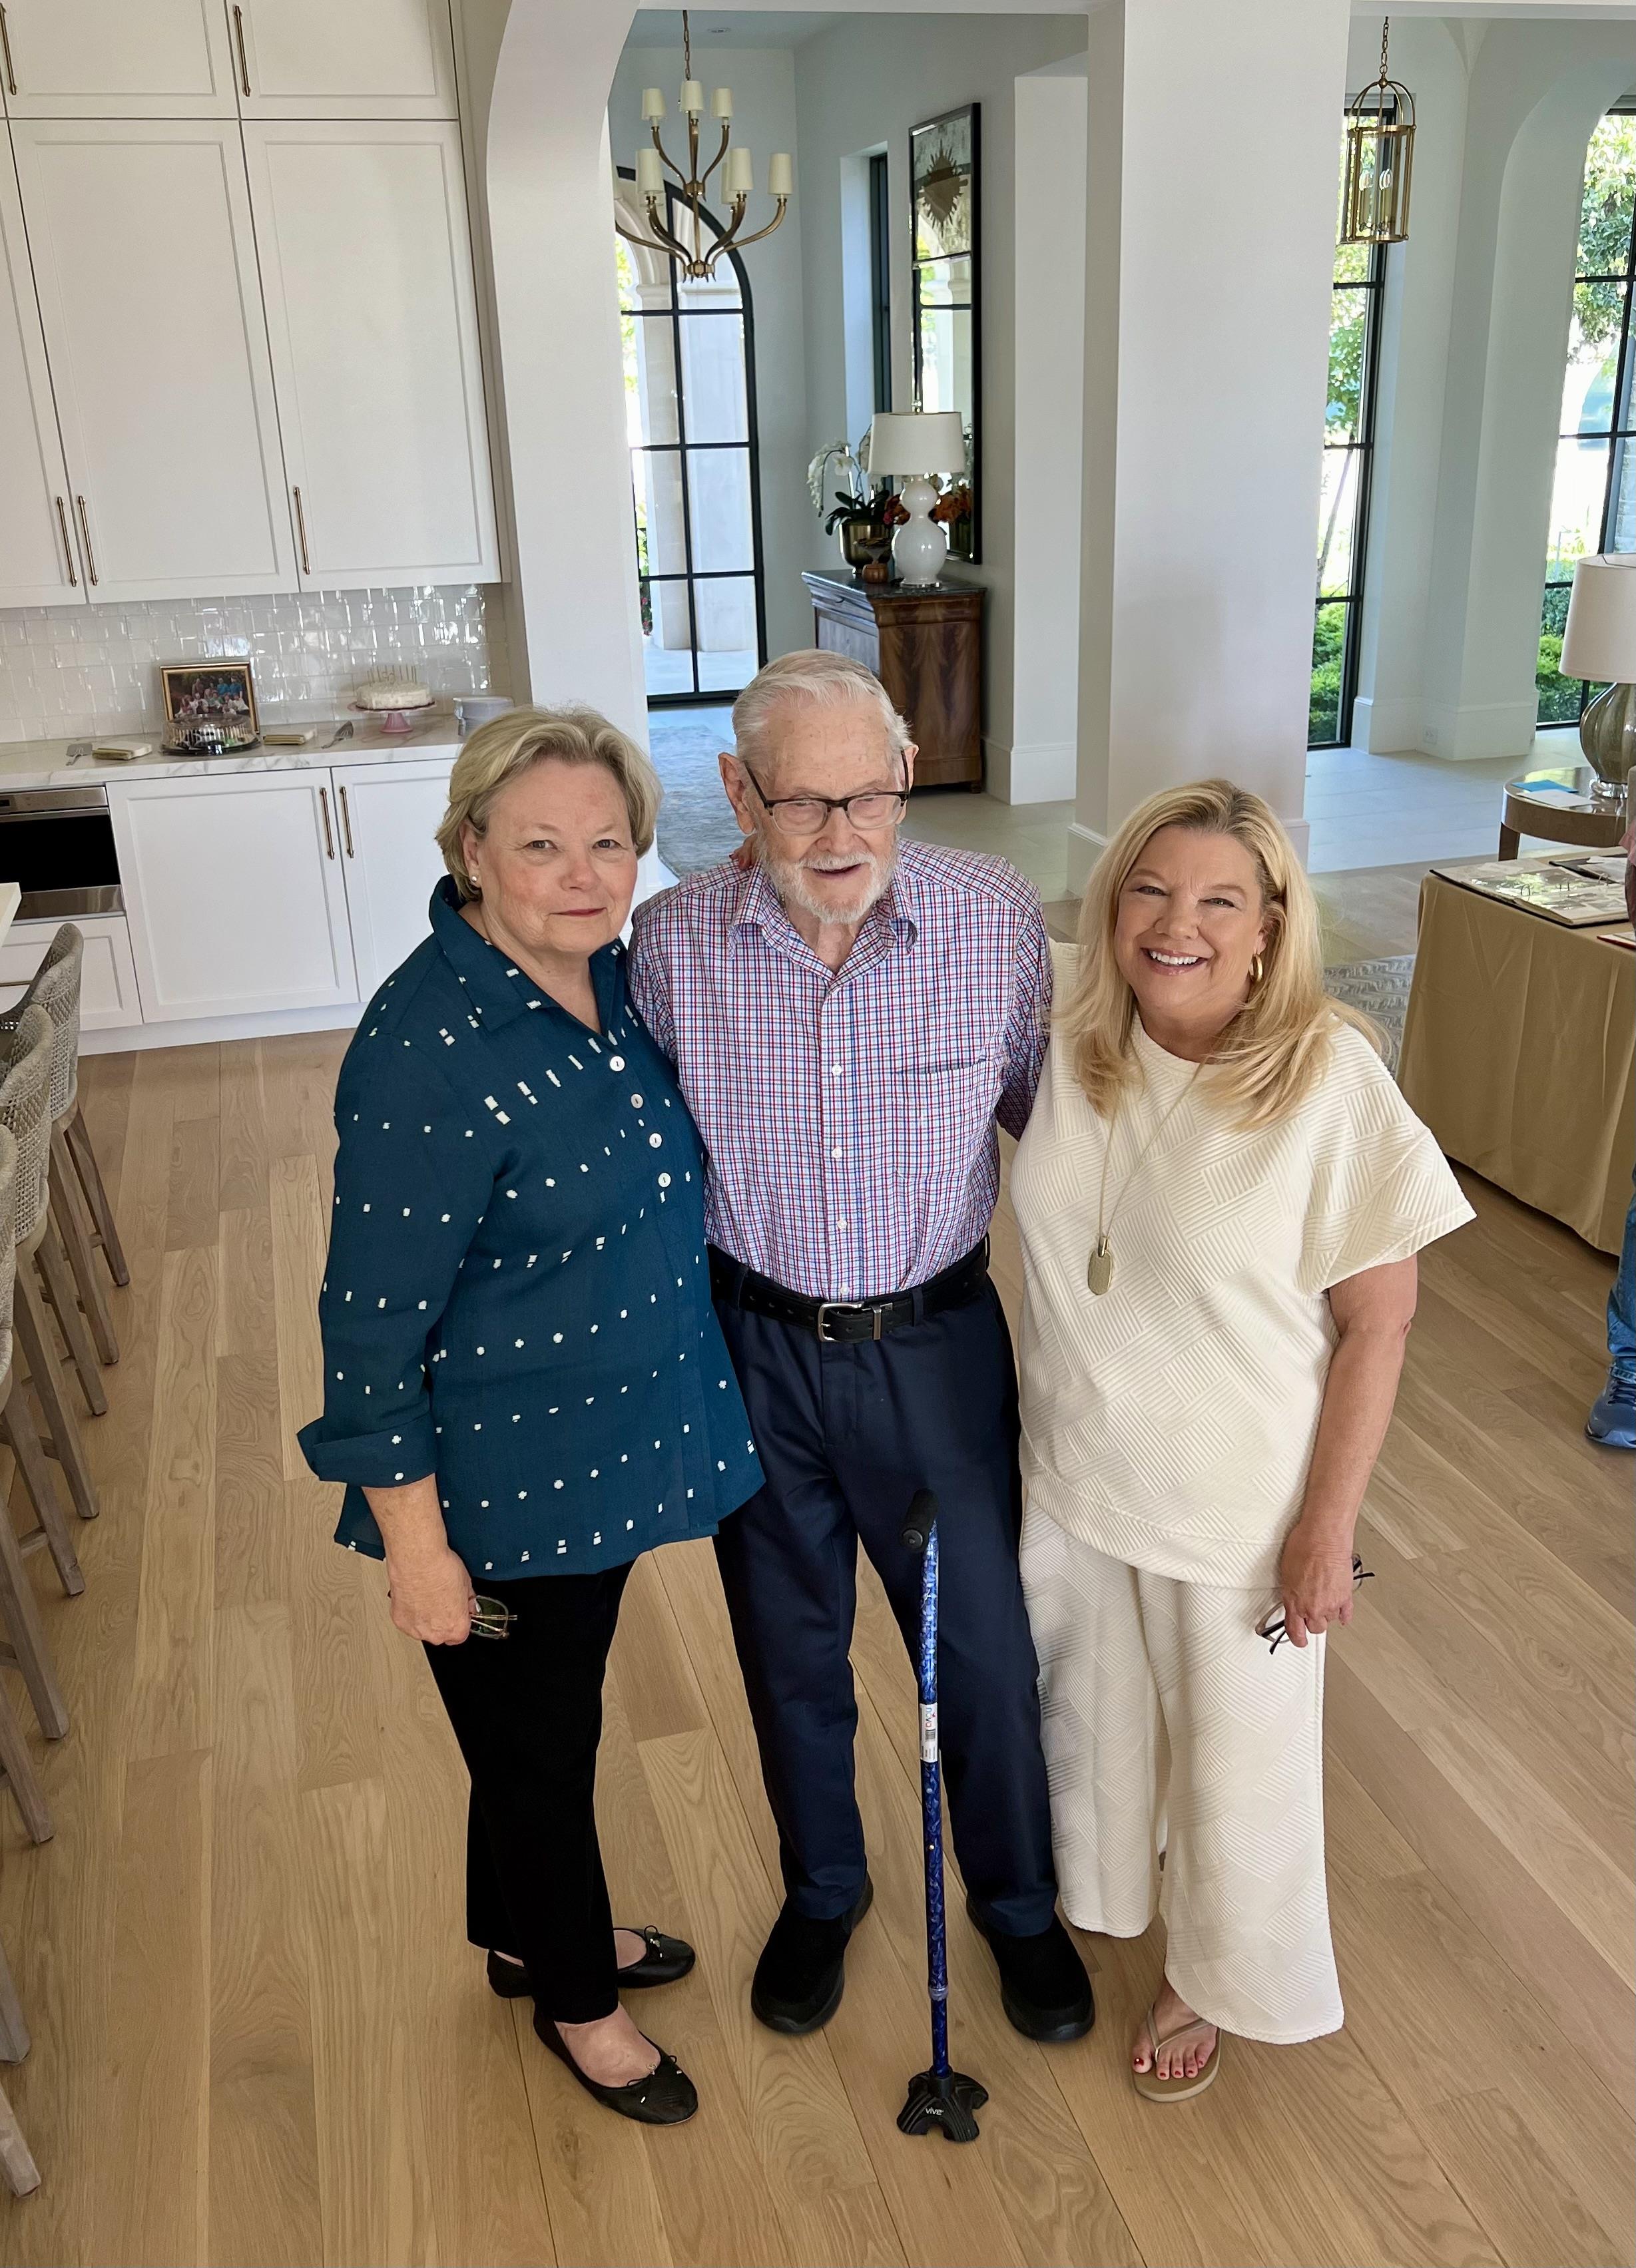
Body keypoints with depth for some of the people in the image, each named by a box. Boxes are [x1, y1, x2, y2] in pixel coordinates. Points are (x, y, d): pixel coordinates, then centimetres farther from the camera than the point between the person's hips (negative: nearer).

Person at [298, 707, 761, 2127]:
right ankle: (576, 1998, 44)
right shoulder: (427, 1054, -29)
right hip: (496, 1490, -7)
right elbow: (375, 1320, -23)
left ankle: (530, 1929, 54)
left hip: (603, 1454, 8)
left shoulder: (607, 971, -4)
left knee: (552, 1711, 28)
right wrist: (416, 1544, -19)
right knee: (537, 1738, 16)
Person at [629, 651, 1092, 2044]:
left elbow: (1051, 1120, -1)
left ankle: (1019, 1899, 44)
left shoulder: (999, 919, -14)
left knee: (987, 1641, 14)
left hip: (937, 1343, 0)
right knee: (790, 1645, 20)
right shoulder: (671, 945, -12)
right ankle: (823, 1890, 48)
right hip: (754, 1352, 1)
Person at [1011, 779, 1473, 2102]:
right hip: (1073, 1471, 5)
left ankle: (1214, 1980, 46)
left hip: (1237, 1500, -4)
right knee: (1088, 1707, 27)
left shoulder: (1328, 1080, -22)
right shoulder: (1074, 1049, -9)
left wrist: (1328, 1527, -14)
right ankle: (1094, 1893, 58)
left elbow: (1379, 1320, -16)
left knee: (1234, 1754, 18)